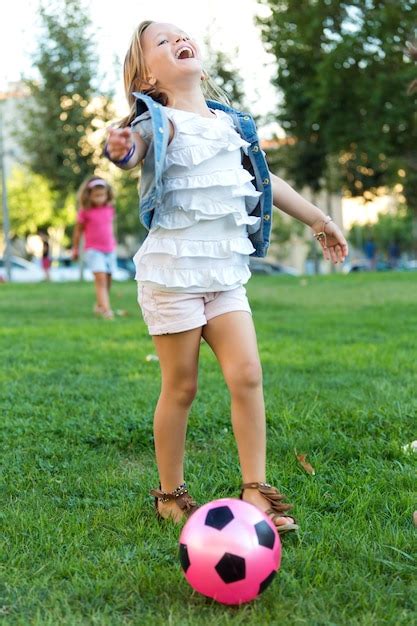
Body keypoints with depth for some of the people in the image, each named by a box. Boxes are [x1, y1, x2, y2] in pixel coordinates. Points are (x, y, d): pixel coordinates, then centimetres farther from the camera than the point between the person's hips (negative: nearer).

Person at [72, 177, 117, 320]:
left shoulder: (109, 209, 6)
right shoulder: (85, 212, -6)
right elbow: (78, 231, 4)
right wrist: (75, 249, 10)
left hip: (109, 249, 5)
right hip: (93, 249, -5)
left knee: (107, 280, 10)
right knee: (100, 278, -19)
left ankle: (99, 305, 29)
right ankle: (105, 309, -27)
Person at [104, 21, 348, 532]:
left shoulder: (230, 122, 12)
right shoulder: (161, 122, -8)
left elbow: (265, 180, 24)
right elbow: (136, 145, -31)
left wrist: (317, 220, 32)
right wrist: (122, 149, -56)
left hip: (225, 273, 5)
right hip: (171, 273, -5)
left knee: (247, 375, -4)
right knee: (181, 387, 2)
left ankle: (256, 489, 6)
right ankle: (170, 494, 19)